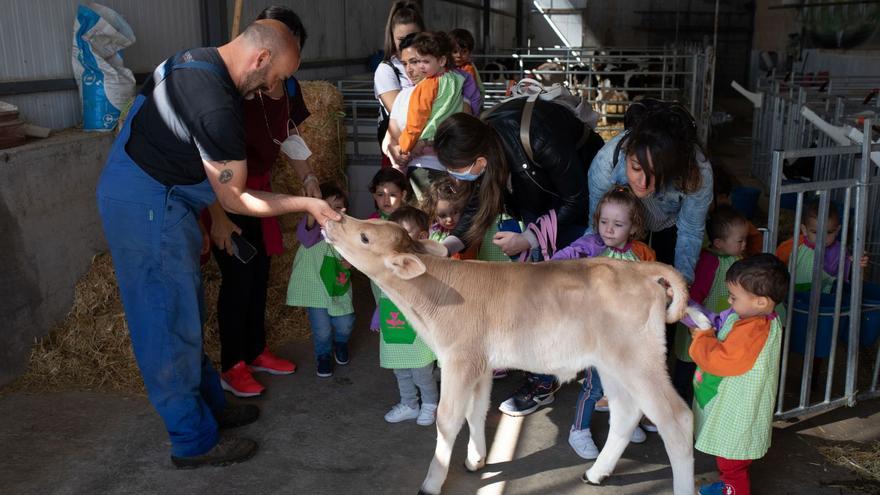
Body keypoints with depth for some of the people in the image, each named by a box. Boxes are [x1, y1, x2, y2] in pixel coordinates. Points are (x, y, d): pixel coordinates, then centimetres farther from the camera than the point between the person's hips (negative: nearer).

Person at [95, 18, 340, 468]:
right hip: (148, 208, -10)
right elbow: (236, 201, -16)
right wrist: (307, 204, -8)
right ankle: (194, 442, 14)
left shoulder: (197, 61, 4)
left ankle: (210, 407, 32)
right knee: (170, 325, 0)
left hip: (153, 199, 10)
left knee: (185, 313, 18)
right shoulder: (217, 106, -26)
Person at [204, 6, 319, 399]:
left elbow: (289, 138, 11)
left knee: (260, 273, 12)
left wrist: (308, 179, -2)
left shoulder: (288, 87, -4)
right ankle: (231, 367, 13)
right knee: (238, 278, -3)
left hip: (259, 188, 7)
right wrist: (218, 217, -24)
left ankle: (256, 352, 29)